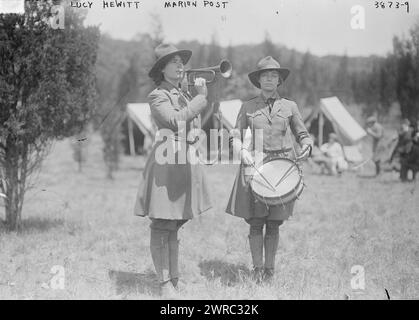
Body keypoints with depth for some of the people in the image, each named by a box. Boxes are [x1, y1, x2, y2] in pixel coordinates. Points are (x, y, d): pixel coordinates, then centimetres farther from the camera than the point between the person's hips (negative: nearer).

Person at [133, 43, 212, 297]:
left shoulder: (183, 95, 18)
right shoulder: (157, 96, -5)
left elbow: (194, 128, 18)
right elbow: (175, 120, -21)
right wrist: (201, 98, -16)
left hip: (187, 161, 8)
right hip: (167, 160, -8)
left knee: (174, 225, 14)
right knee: (162, 226, -3)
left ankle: (174, 279, 20)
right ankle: (165, 282, 3)